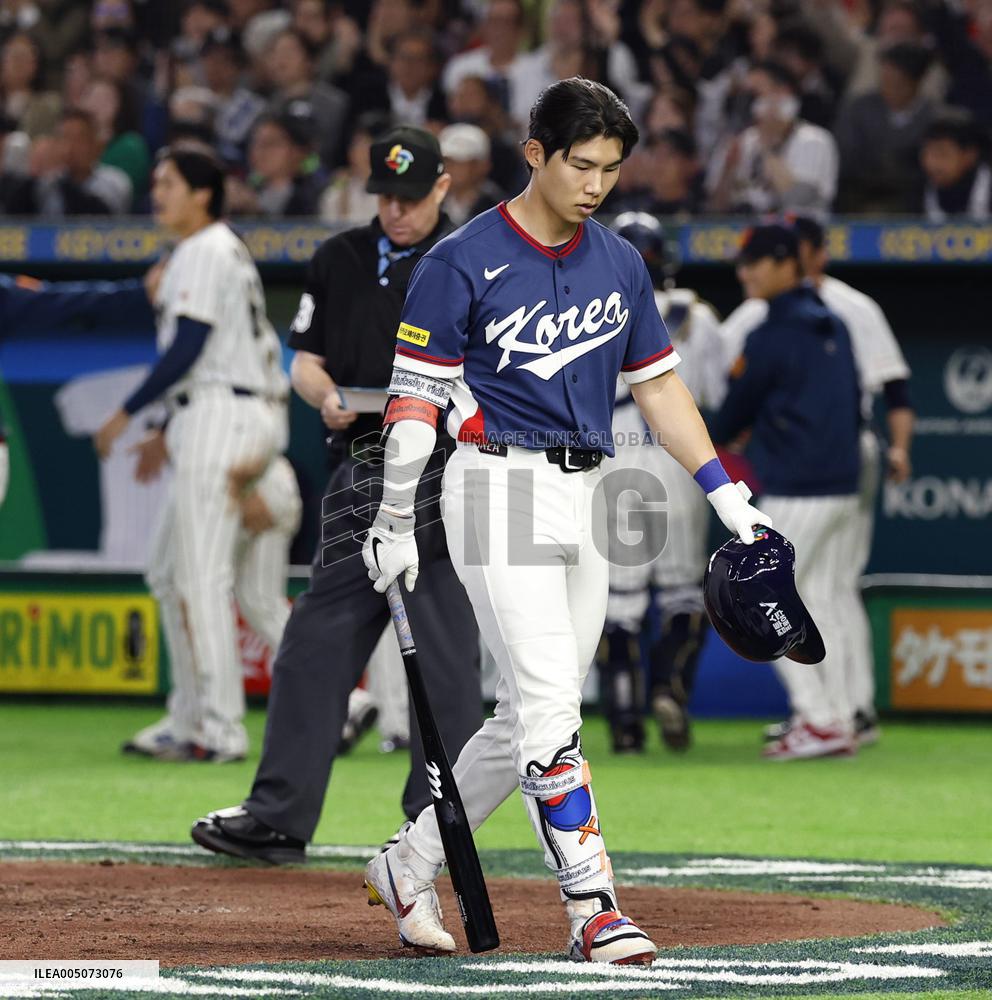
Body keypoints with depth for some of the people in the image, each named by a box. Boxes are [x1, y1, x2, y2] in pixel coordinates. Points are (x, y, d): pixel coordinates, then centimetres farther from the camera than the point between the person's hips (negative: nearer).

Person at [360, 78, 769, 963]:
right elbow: (416, 395, -6)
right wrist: (395, 524, -10)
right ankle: (592, 908, -15)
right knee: (548, 704, -14)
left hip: (587, 497, 7)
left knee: (529, 720, 7)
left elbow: (658, 385, 17)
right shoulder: (463, 263, -7)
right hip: (501, 487, -7)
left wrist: (726, 495, 10)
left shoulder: (620, 263, 11)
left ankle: (410, 866, 21)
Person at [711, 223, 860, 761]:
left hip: (795, 493, -9)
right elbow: (853, 403, 18)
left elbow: (736, 412, -5)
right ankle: (839, 724, 11)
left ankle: (817, 720, -8)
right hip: (840, 488, 9)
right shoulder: (833, 327, 12)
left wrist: (700, 444, 15)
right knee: (818, 603, 13)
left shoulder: (770, 337, -13)